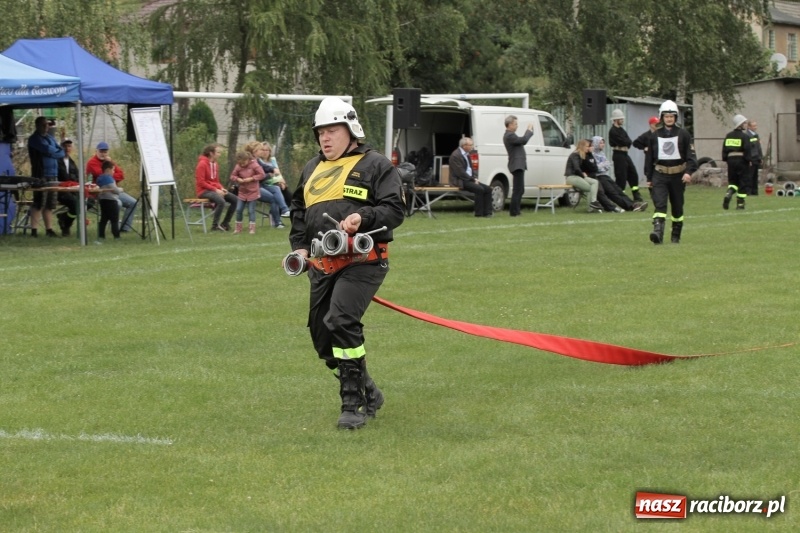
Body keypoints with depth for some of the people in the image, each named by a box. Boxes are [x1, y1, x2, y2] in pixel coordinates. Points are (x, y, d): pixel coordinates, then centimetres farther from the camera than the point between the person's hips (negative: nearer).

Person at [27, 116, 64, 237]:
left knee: (49, 204, 7)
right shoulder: (35, 139, -3)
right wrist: (56, 151, 3)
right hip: (41, 175, -7)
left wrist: (53, 153, -6)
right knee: (39, 203, -10)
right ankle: (34, 230, -9)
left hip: (53, 175, 7)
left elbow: (61, 152, 12)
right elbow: (48, 150, -16)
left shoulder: (50, 138, 21)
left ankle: (49, 229, 11)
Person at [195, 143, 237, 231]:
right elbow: (201, 182, -17)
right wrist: (215, 190, -21)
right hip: (204, 191, -8)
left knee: (235, 199, -3)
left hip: (215, 189, 8)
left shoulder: (215, 164, 11)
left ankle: (225, 223, 3)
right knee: (221, 201, -34)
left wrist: (221, 188, -4)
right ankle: (215, 226, -24)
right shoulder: (202, 164, -13)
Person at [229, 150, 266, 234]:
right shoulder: (238, 166, -2)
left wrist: (251, 178, -19)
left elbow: (262, 175, -13)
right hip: (242, 192, 4)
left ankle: (252, 228, 5)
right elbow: (232, 176, 6)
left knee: (251, 210, -2)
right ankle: (238, 228, 16)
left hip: (253, 192, -4)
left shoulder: (254, 165, -12)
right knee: (239, 210, 3)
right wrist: (238, 179, -16)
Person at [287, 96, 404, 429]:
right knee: (322, 335, 7)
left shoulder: (374, 165, 0)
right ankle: (368, 393, 26)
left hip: (363, 261, -8)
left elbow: (394, 210, -6)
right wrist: (299, 246, 14)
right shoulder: (312, 169, 21)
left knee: (341, 321, -23)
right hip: (322, 265, 8)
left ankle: (354, 403, -15)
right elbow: (298, 210, 29)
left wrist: (363, 218, -23)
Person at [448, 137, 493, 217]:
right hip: (461, 181, -10)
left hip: (469, 179, 10)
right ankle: (479, 213, -21)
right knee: (480, 189, -28)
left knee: (488, 189, -5)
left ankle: (487, 212, -7)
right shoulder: (456, 155, -14)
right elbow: (460, 172, -20)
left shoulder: (467, 155, 16)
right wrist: (473, 179, -16)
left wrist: (475, 178, 1)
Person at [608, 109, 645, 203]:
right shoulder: (613, 131, -14)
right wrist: (629, 142, -1)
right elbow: (624, 142, -19)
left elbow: (628, 141, 9)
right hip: (618, 155, -10)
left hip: (625, 154, 10)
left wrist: (627, 143, -11)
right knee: (621, 177, -7)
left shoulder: (621, 130, 16)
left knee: (633, 174, 10)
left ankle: (637, 197, 15)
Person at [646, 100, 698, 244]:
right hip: (660, 175, 0)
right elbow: (650, 157, 13)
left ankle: (676, 236, 23)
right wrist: (649, 178, 13)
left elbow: (691, 155, -4)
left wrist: (689, 172, -19)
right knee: (659, 203, -17)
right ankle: (658, 232, -30)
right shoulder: (655, 135, 7)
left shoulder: (683, 134, 0)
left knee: (677, 206, 10)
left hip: (678, 176, 0)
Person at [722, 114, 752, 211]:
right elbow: (747, 149, -15)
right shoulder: (744, 136, -9)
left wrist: (725, 159, 14)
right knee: (743, 182, 5)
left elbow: (725, 149, 8)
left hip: (731, 160, 5)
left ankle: (729, 193, -14)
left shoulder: (728, 136, 7)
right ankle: (740, 203, 4)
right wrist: (748, 160, -6)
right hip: (741, 161, -5)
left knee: (733, 181, 17)